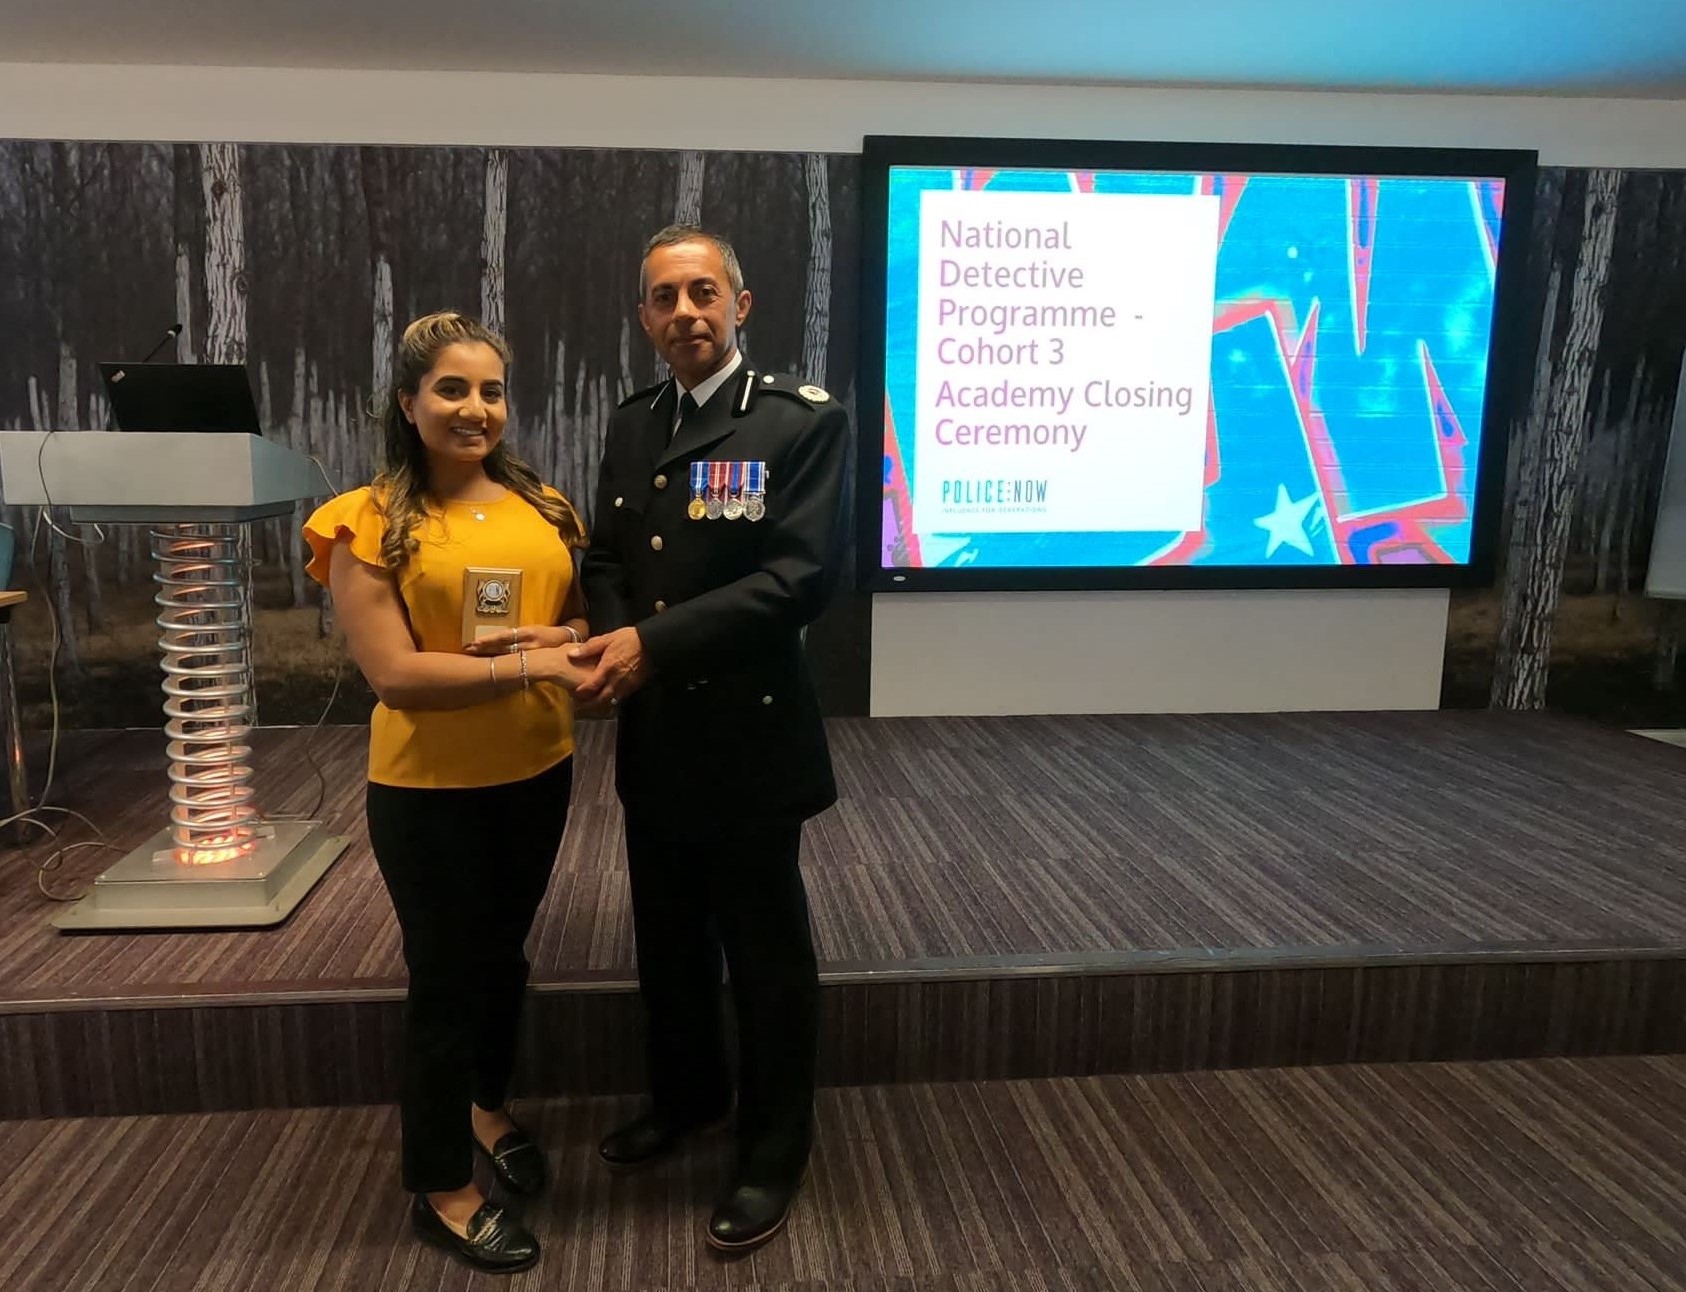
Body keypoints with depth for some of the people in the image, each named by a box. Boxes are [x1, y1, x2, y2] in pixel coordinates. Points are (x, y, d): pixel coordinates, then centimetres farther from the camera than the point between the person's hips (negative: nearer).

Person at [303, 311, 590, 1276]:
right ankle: (442, 1189, 32)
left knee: (504, 955, 23)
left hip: (538, 773, 5)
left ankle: (489, 1107, 50)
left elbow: (584, 621, 9)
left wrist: (560, 636, -13)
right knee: (445, 976, 10)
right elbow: (396, 673, -19)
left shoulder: (545, 508, 1)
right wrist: (527, 664, -25)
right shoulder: (368, 524, -13)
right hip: (430, 789, -4)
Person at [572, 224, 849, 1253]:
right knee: (668, 940, 22)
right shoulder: (632, 425, 10)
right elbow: (605, 557, 11)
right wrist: (612, 638, -12)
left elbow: (802, 575, -20)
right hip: (654, 735, 6)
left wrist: (655, 643, -24)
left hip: (749, 735, -6)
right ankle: (687, 1096, 46)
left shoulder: (805, 419, -11)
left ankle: (775, 1149, 30)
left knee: (766, 954, 9)